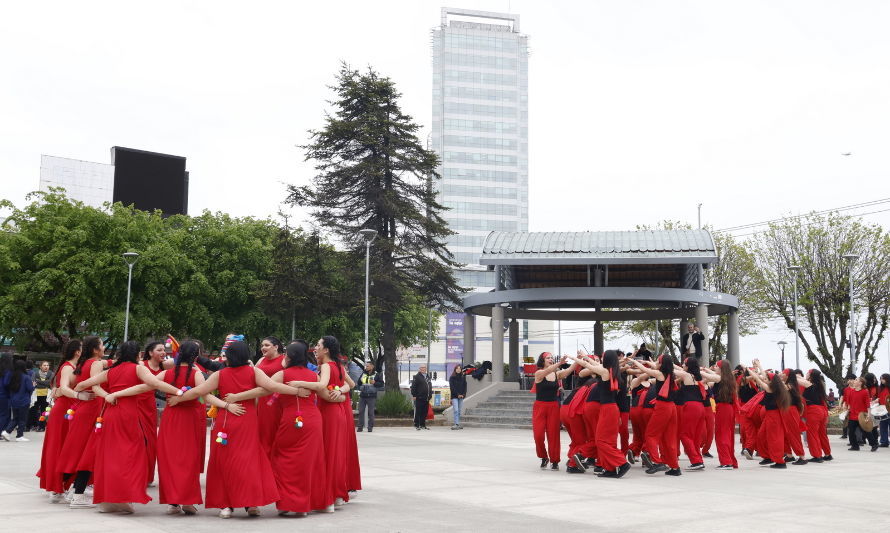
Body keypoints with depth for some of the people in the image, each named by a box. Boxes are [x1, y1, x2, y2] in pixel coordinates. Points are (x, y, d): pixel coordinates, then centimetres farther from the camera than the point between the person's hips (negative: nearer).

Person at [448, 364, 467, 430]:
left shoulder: (463, 377, 11)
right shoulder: (452, 378, 0)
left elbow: (465, 386, 9)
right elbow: (452, 387, -6)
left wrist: (463, 394, -5)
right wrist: (457, 394, -12)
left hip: (461, 396, 4)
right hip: (454, 396, -4)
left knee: (459, 411, 6)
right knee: (456, 410, -14)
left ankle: (458, 424, 11)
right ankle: (456, 424, -21)